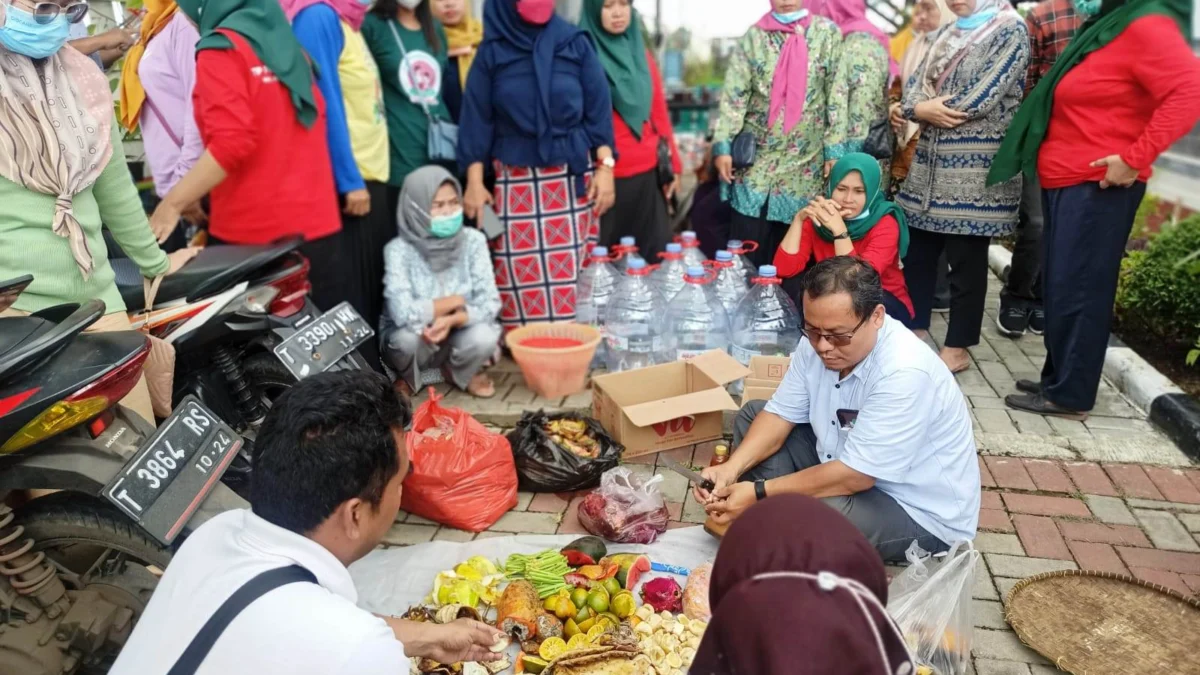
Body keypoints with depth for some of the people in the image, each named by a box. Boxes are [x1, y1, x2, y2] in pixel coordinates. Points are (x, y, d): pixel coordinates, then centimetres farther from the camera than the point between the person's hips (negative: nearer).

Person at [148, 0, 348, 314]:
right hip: (318, 222, 7)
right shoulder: (285, 41, 14)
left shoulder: (220, 49, -8)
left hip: (254, 234, -7)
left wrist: (172, 203, -13)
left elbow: (232, 143, -20)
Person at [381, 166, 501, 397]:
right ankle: (406, 379, 4)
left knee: (484, 336, -29)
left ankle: (461, 373, 8)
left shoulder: (473, 240, -12)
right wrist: (457, 301, -20)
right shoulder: (399, 249, -20)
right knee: (407, 335, -34)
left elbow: (490, 304, -16)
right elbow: (403, 313, -31)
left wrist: (451, 320, -32)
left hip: (457, 337, 1)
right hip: (413, 342, -1)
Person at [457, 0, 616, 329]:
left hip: (574, 177, 1)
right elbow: (477, 119, 3)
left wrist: (604, 167, -4)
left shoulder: (575, 43, 4)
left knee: (575, 272, 1)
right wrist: (474, 181, -4)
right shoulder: (492, 52, 3)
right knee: (521, 276, -2)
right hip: (517, 182, 0)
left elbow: (598, 109, 4)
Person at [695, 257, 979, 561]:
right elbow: (780, 414, -3)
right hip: (849, 467, 8)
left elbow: (854, 475, -31)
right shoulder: (817, 342, -10)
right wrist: (732, 468, -20)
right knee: (752, 414, 5)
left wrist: (760, 492, -28)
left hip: (921, 511, -7)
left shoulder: (904, 373, -33)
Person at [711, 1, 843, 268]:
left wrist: (834, 149, -5)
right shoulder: (754, 36, 5)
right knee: (746, 250, -1)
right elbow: (734, 94, -1)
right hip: (756, 158, 0)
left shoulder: (827, 33, 4)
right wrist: (723, 144, -10)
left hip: (805, 161, 0)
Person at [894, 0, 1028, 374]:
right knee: (916, 252, 10)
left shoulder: (1010, 30, -4)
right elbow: (914, 85, 9)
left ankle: (958, 348, 10)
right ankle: (915, 331, 23)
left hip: (975, 167, -7)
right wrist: (919, 108, -13)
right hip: (930, 161, 7)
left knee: (966, 260, 1)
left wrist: (927, 109, -6)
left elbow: (982, 98, -16)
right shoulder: (948, 33, 18)